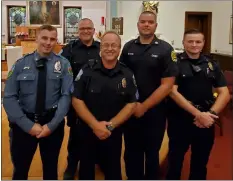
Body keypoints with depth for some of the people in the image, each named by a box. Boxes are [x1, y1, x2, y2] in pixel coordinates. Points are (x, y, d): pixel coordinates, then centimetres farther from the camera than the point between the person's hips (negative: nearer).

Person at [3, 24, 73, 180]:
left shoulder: (63, 64, -3)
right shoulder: (21, 64, -3)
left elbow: (66, 96, -9)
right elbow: (9, 98, -8)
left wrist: (52, 125, -16)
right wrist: (28, 125, -14)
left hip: (53, 123, 0)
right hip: (24, 123, 0)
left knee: (51, 169, 19)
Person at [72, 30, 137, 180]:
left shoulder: (127, 75, -3)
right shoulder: (87, 71, -7)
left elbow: (131, 104, -3)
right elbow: (76, 100, -8)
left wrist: (111, 125, -14)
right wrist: (95, 125, -17)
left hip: (114, 133, 1)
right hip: (88, 130, 0)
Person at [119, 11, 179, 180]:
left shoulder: (165, 49, -7)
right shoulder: (128, 47, 3)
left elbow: (167, 85, -12)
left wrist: (144, 106, -13)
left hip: (154, 111, -2)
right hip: (130, 110, 3)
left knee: (152, 153, 14)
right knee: (131, 152, 14)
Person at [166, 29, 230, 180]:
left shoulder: (212, 65, 7)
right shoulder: (175, 63, -5)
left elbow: (224, 94, 3)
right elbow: (173, 92, -15)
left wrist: (210, 114, -14)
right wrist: (198, 114, -20)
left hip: (206, 121, 4)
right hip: (180, 119, -3)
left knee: (201, 161, 16)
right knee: (175, 159, 9)